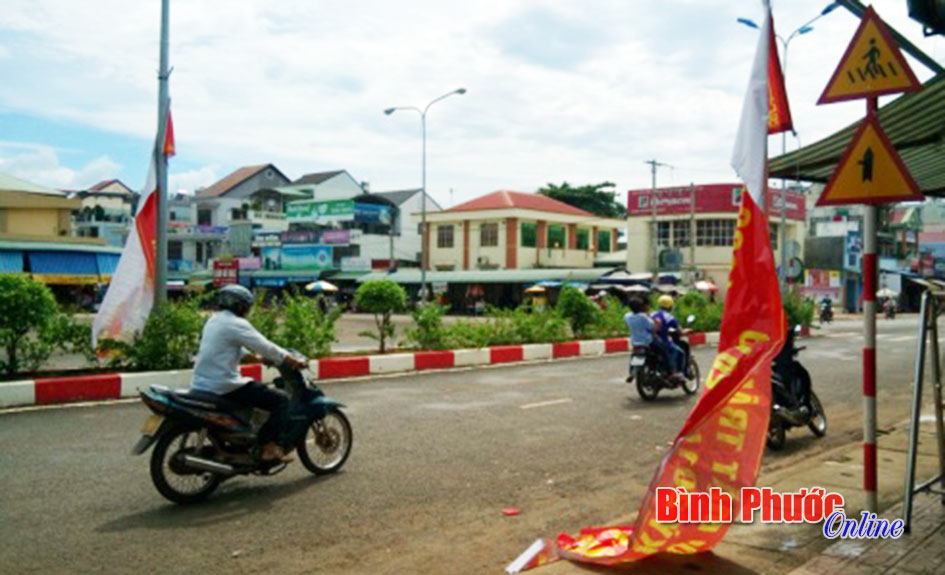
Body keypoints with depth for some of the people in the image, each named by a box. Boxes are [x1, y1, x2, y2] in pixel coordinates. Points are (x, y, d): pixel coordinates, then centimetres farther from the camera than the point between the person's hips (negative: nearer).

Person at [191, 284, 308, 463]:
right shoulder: (236, 324, -12)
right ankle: (271, 448, -11)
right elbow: (266, 348, -14)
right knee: (280, 400, -6)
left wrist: (259, 357, 32)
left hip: (201, 384, 10)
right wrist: (296, 362, -6)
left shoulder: (213, 321, 16)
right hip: (225, 386, -10)